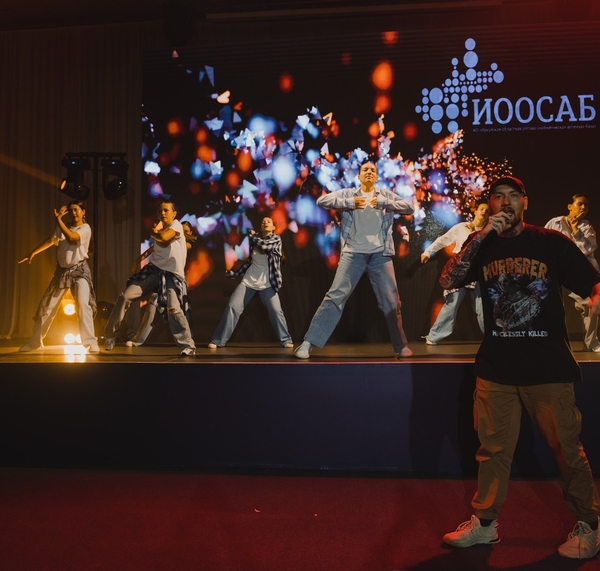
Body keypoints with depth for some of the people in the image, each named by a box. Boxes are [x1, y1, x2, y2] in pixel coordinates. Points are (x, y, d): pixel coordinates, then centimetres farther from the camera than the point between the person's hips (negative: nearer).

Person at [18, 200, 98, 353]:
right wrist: (33, 253, 6)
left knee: (83, 304, -25)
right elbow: (51, 240, 10)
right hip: (62, 270, 6)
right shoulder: (63, 227, 11)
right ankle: (35, 342, 23)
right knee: (45, 305, 9)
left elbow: (72, 237, -24)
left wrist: (58, 219, -20)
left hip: (79, 270, -6)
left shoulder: (85, 228, -7)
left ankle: (90, 343, -23)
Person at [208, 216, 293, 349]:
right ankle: (218, 340, 0)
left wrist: (253, 235, -7)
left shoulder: (276, 239, -4)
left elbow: (264, 245, -24)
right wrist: (235, 273, 11)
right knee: (232, 307, -5)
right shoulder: (255, 240, 6)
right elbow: (250, 261, 13)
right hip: (248, 281, 3)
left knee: (276, 311, -10)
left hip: (266, 284, -3)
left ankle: (285, 340, 9)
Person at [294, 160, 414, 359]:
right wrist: (350, 203, -8)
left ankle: (401, 346, 20)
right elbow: (322, 200, 0)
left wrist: (383, 202, -7)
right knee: (336, 295, -8)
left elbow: (410, 207, 5)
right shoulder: (348, 193, 11)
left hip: (380, 254, 2)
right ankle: (308, 342, -7)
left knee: (391, 300, 6)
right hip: (353, 253, -2)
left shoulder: (385, 195, 14)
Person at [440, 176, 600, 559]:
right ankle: (485, 523, 24)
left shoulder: (551, 242, -1)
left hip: (548, 367, -2)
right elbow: (448, 282, -7)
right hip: (496, 367, 3)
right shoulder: (482, 245, 7)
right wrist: (481, 237, -15)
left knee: (566, 448, 4)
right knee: (494, 448, 10)